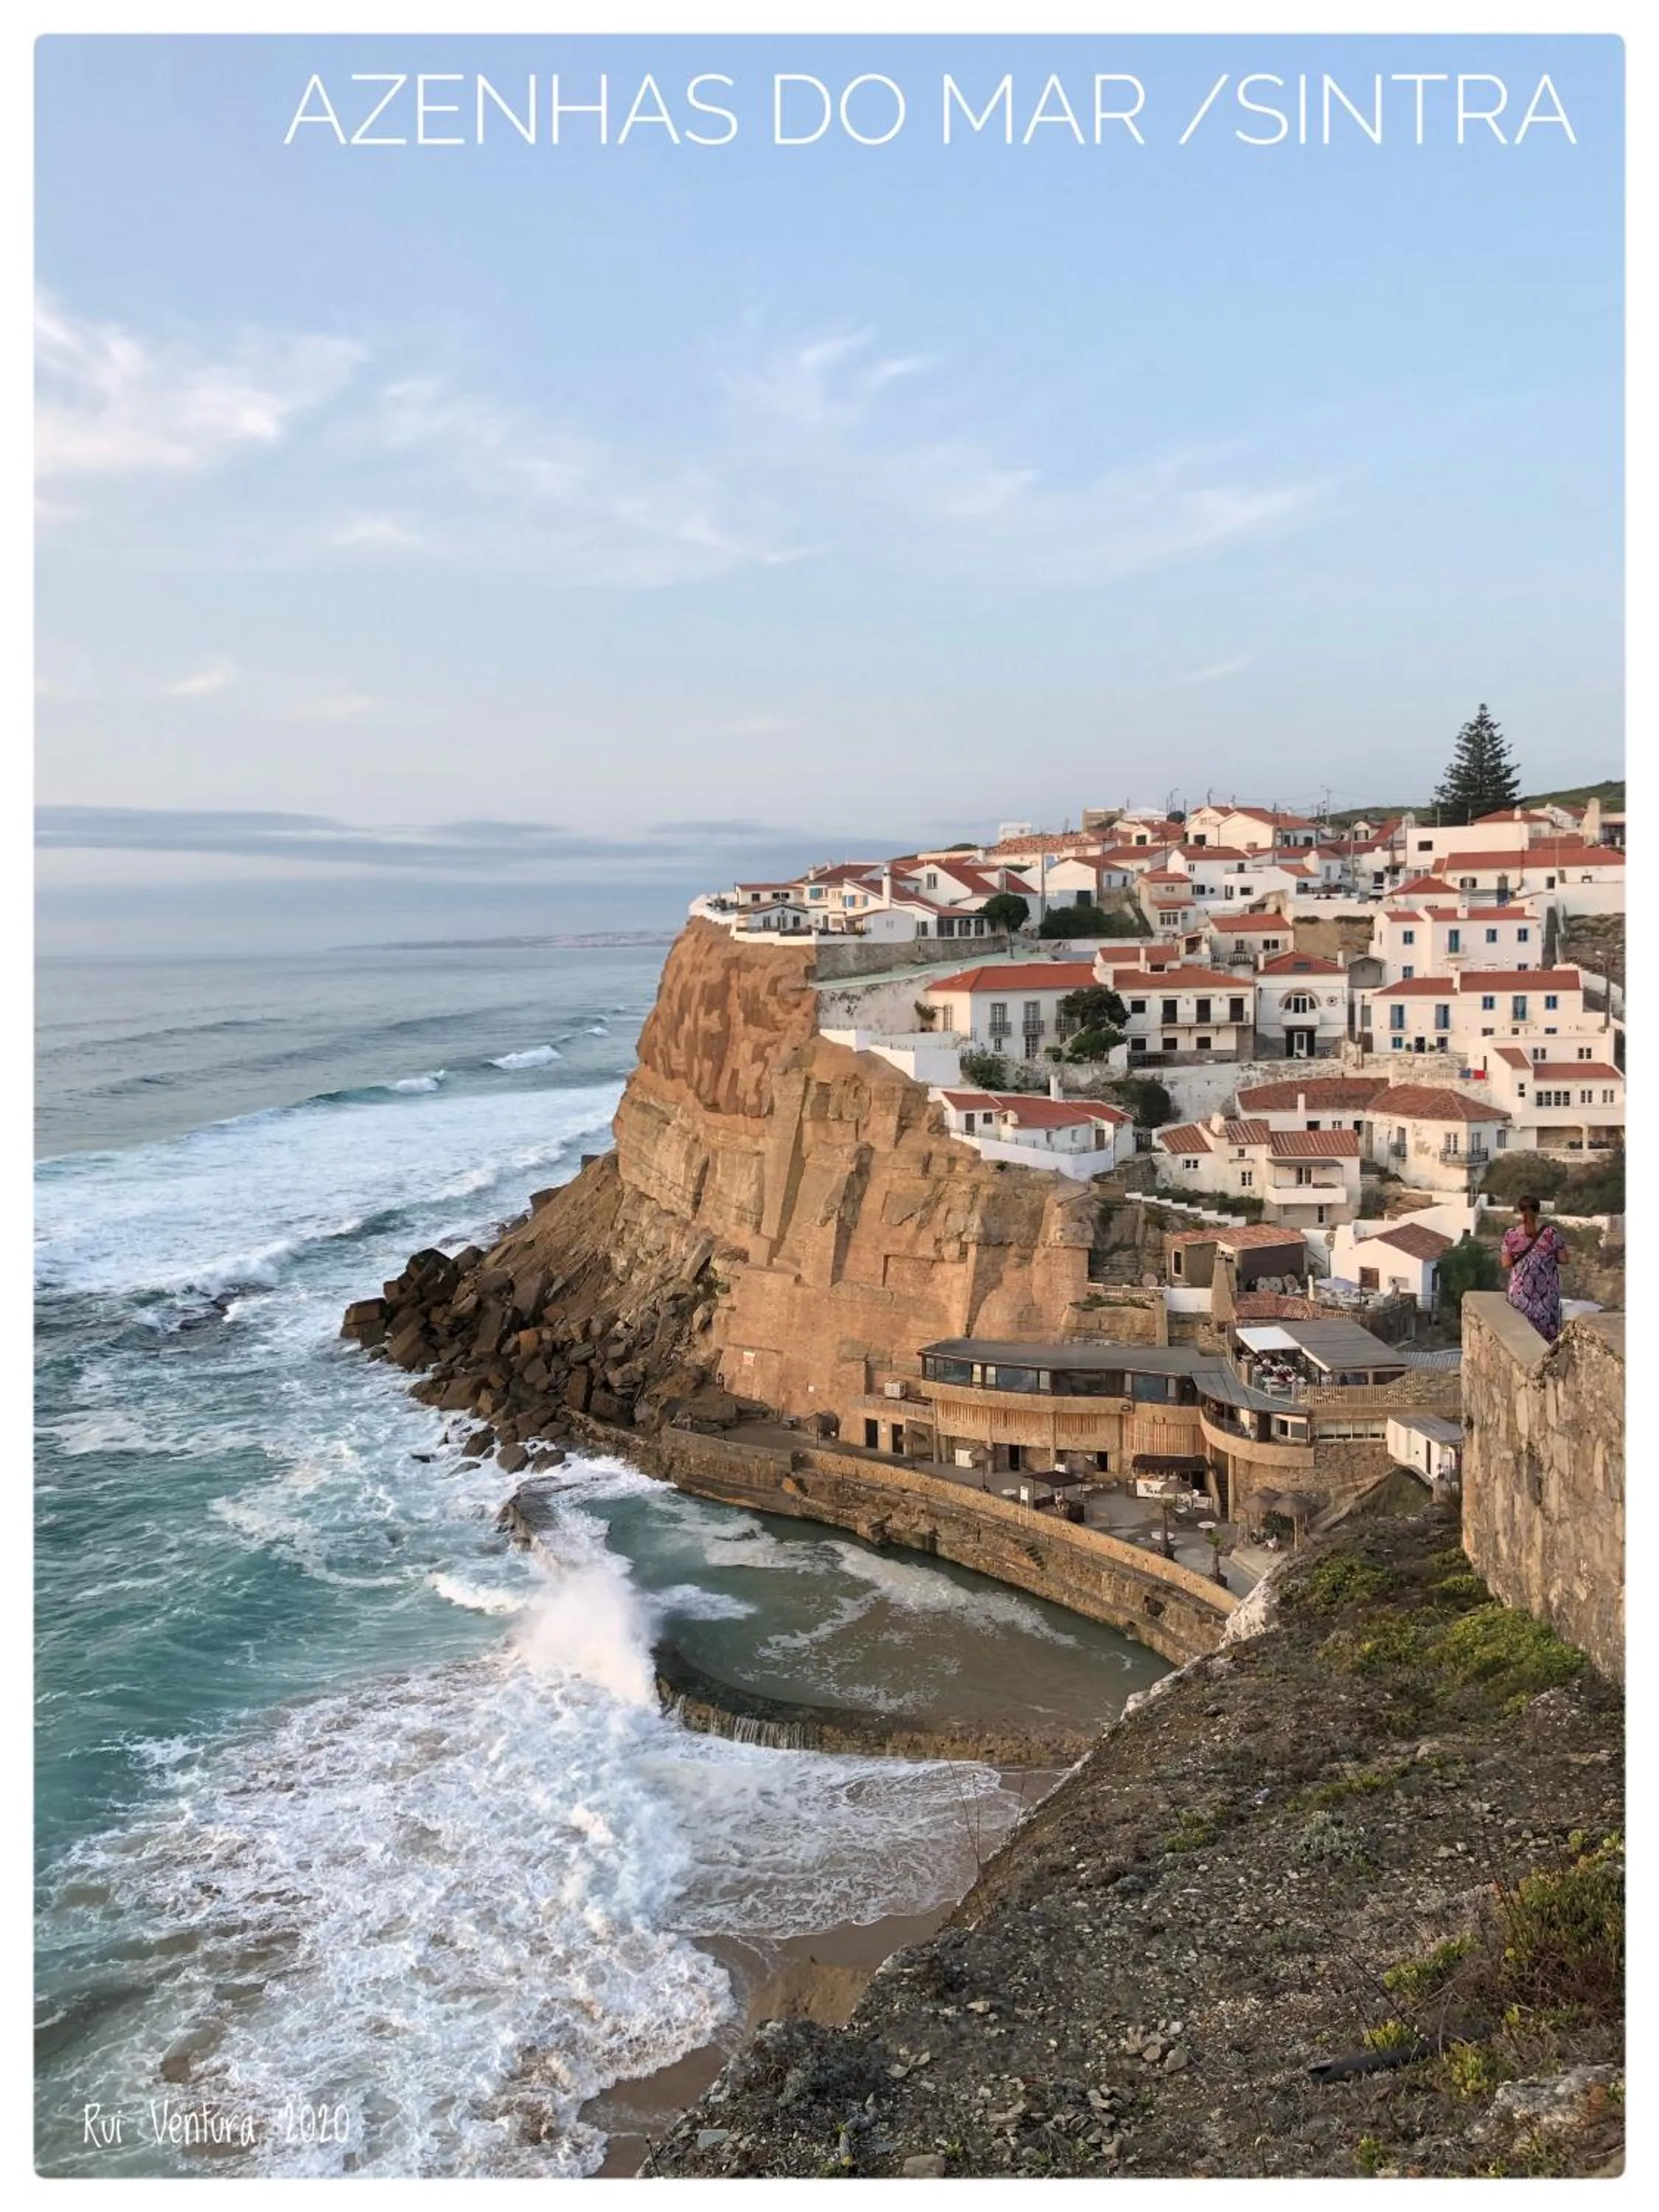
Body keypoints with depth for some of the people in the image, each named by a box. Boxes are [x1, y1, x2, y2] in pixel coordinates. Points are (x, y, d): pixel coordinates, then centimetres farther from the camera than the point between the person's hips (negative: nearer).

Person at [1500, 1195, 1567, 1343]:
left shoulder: (1511, 1235, -9)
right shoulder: (1551, 1232, -9)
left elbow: (1506, 1264, -6)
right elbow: (1563, 1259, -3)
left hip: (1521, 1290, 0)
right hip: (1547, 1290, 0)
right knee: (1547, 1327, 13)